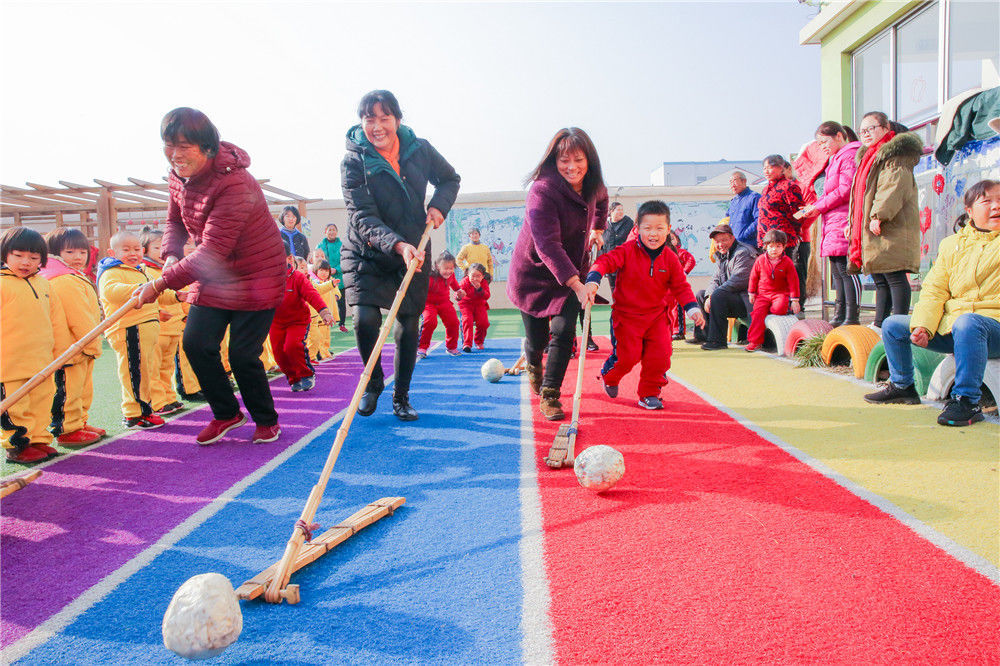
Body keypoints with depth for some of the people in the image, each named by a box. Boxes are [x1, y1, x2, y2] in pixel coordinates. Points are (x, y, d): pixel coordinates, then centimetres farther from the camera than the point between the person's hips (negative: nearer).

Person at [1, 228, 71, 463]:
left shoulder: (43, 284, 11)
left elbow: (57, 320, 18)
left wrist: (60, 350, 17)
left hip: (42, 362, 6)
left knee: (42, 401, 13)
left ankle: (38, 439, 24)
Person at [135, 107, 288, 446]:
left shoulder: (235, 184, -28)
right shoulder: (179, 176, -1)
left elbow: (213, 250, -31)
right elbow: (175, 221, 16)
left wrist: (162, 283, -29)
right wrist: (171, 255, -6)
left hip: (254, 276, -7)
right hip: (212, 276, 8)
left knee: (242, 355, -6)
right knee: (196, 344, -1)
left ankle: (266, 419, 19)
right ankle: (226, 413, 20)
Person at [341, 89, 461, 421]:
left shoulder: (420, 149, -5)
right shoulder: (353, 162, -15)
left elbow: (450, 179, 12)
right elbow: (363, 218, -23)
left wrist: (438, 205, -9)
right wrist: (397, 245, -39)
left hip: (413, 254, 3)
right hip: (366, 254, -2)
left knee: (409, 325, 4)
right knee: (364, 318, -20)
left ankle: (401, 398, 23)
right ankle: (373, 382, 10)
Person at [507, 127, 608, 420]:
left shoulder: (593, 186, -4)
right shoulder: (543, 191, -26)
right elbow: (548, 245, -34)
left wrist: (597, 229, 13)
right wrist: (577, 284, -41)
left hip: (571, 273, 4)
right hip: (533, 274, -4)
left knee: (564, 332, -10)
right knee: (536, 339, 6)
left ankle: (549, 395, 5)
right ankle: (533, 366, 43)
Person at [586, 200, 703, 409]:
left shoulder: (669, 258, -1)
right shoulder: (628, 251, -13)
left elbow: (681, 286, 5)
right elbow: (605, 261, -23)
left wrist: (692, 308, -6)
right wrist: (593, 281, -42)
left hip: (657, 315, 4)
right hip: (627, 314, -4)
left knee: (660, 355, -4)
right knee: (628, 355, -6)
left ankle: (649, 394, 16)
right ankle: (609, 377, 28)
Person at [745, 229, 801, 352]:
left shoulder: (787, 262, -3)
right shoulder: (760, 260, 1)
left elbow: (793, 281, 0)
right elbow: (753, 277, 11)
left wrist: (794, 300, -3)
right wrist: (751, 293, 10)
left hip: (780, 293, -1)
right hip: (762, 294, 1)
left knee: (780, 307, -33)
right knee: (758, 313, -17)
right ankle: (755, 341, -12)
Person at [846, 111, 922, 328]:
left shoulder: (895, 155, -5)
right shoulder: (868, 158, 25)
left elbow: (893, 188, -19)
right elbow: (859, 195, 28)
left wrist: (878, 215, -27)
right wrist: (852, 224, 23)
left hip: (891, 230, -10)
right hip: (869, 232, 10)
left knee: (895, 277, -11)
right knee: (880, 280, 11)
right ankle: (879, 324, 16)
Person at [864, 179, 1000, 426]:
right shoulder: (951, 244, 14)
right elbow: (934, 291, 5)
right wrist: (923, 325, -10)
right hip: (950, 325, 6)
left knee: (967, 323, -39)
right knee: (892, 325, 2)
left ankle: (967, 401, -31)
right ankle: (902, 386, 20)